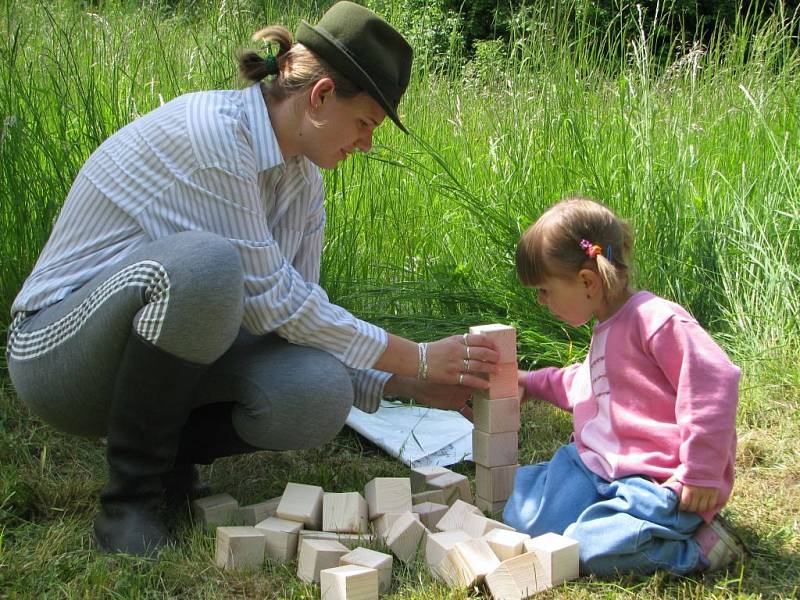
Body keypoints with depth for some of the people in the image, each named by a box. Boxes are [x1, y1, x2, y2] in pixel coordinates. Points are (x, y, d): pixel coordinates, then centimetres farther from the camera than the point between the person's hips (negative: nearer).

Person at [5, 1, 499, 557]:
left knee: (319, 396, -23)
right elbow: (271, 303, -24)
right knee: (203, 261, -38)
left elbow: (299, 310, 6)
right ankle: (130, 492, -18)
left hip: (171, 350, 7)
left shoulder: (303, 178, 2)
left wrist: (406, 383, -3)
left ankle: (168, 452, 6)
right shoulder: (210, 128, -23)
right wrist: (418, 358, -18)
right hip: (59, 348, -6)